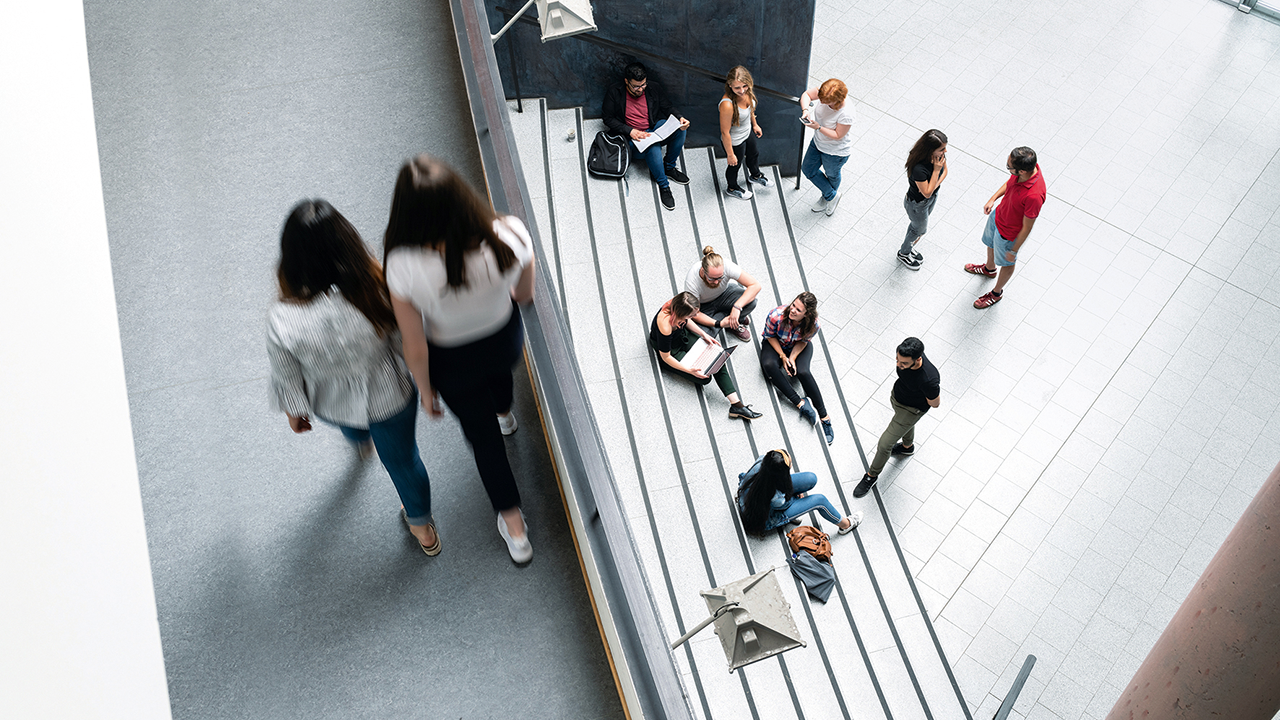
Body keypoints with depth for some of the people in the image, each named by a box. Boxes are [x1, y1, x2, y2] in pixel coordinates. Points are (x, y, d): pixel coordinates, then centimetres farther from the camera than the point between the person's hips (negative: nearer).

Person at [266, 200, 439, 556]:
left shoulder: (282, 322, -35)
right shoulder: (378, 291, -35)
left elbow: (287, 379, -16)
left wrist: (294, 412, 8)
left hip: (333, 405, 1)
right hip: (391, 398, -1)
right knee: (402, 458, 28)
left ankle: (362, 443, 78)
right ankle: (422, 527, 55)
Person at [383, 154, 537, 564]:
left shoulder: (404, 268, -38)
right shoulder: (509, 237, -34)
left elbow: (415, 349, -23)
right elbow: (525, 295, -11)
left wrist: (426, 390, -3)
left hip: (453, 363, -1)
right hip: (506, 340, 2)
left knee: (482, 435, 26)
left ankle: (515, 529, 44)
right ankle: (504, 414, 77)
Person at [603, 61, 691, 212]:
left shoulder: (652, 89, 7)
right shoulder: (614, 93, -2)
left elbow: (668, 107, 10)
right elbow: (608, 119, -3)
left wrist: (680, 118, -12)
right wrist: (630, 131, -17)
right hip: (633, 139, -4)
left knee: (680, 127, -24)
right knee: (653, 147, -38)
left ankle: (669, 167, -8)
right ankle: (663, 185, -22)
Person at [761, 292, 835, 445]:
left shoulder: (813, 325, -29)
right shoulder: (776, 316, -33)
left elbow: (803, 341, -10)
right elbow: (770, 336, -14)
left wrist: (792, 358, -25)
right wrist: (783, 356, -22)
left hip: (799, 347, -1)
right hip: (775, 343, 1)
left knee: (802, 372, -29)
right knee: (769, 365, -33)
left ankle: (825, 417, -26)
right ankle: (801, 403, -30)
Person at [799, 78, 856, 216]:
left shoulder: (846, 114, -41)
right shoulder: (824, 93, -25)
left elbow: (837, 135, -27)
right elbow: (806, 94, -8)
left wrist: (818, 127, -35)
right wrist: (805, 110, -27)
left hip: (836, 151, -7)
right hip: (818, 142, 7)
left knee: (832, 175, 23)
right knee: (807, 169, 22)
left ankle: (828, 197, 56)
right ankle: (831, 195, 42)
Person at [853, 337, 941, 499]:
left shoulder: (928, 379, -46)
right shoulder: (905, 356, -30)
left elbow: (935, 403, -23)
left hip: (912, 409, -6)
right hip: (896, 395, 6)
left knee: (884, 444, 2)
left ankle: (872, 475, 30)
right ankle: (907, 447, 69)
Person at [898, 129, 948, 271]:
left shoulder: (939, 155, -22)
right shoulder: (918, 169, -43)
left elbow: (945, 171, -2)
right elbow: (927, 193, -32)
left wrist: (934, 186, -20)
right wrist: (936, 170, -37)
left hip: (932, 197, 7)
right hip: (917, 204, -7)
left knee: (916, 223, 31)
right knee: (920, 229, 20)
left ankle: (909, 247, 59)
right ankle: (903, 254, 49)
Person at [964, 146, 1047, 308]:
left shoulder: (1034, 196, -44)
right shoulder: (1027, 165, -23)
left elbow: (1026, 228, -29)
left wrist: (1014, 251, -17)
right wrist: (993, 199, 0)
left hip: (1009, 233, -7)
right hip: (998, 216, 7)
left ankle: (997, 293, 51)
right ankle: (989, 268, 68)